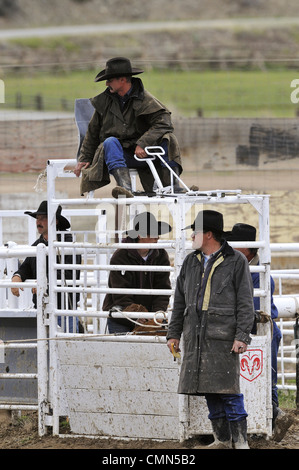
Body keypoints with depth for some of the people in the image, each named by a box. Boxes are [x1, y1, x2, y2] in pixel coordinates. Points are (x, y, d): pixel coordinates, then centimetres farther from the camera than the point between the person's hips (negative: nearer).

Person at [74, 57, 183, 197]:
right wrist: (84, 158, 13)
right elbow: (93, 132, 19)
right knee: (110, 142, -32)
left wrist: (143, 143, -28)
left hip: (142, 153, -2)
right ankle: (125, 187, -54)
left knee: (167, 140, -26)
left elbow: (163, 122, -17)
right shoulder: (104, 101, 9)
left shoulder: (145, 100, -3)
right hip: (117, 154, 2)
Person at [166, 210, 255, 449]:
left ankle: (240, 440, -1)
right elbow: (180, 301, 19)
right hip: (196, 337, 5)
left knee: (228, 390, -7)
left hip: (223, 337, -5)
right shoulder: (191, 262, 15)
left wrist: (242, 336, -13)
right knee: (209, 392, 6)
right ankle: (222, 439, 13)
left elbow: (245, 303, -4)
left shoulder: (236, 261, -1)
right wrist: (174, 333, 14)